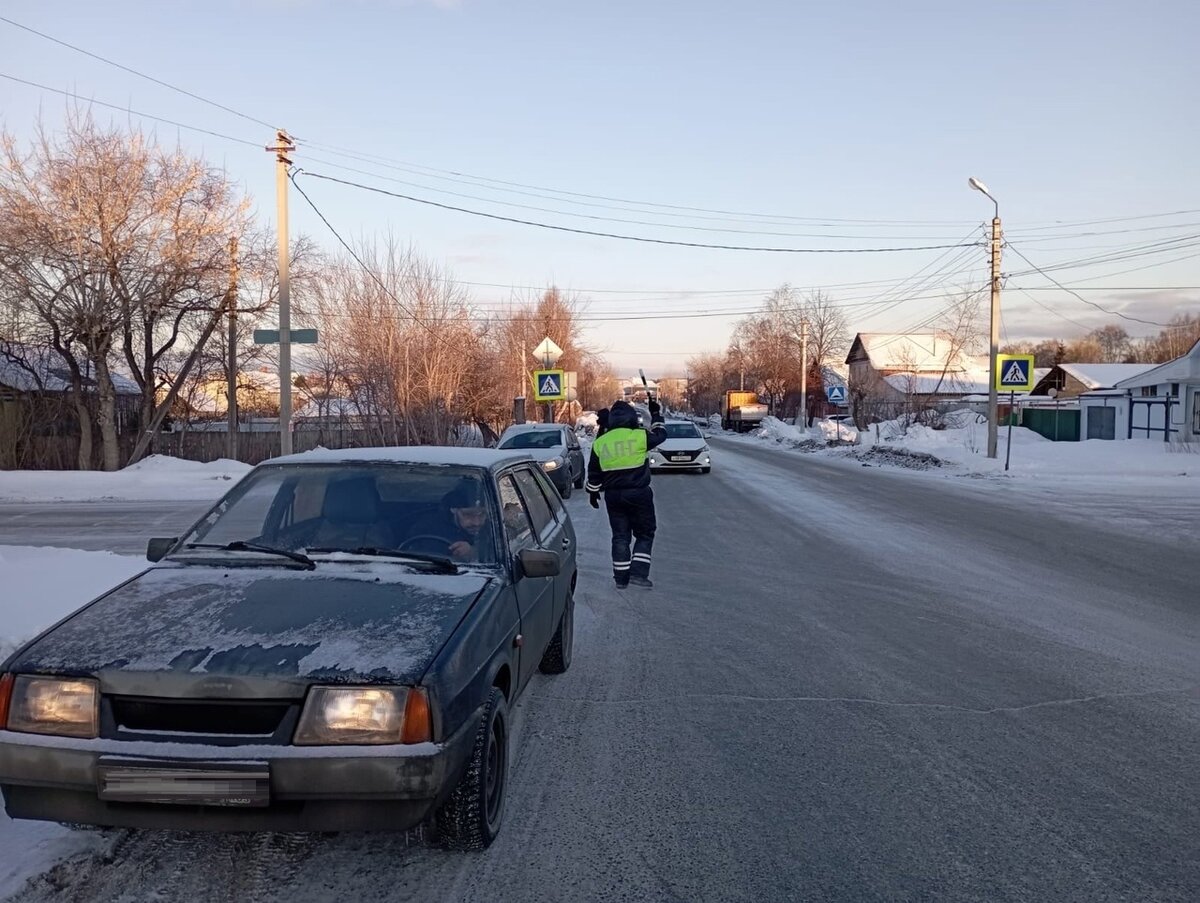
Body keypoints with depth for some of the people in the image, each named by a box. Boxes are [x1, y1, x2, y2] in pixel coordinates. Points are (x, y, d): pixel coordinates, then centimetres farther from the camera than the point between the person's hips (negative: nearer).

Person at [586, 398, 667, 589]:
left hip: (613, 495, 3)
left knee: (620, 536, 12)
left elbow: (594, 472, 10)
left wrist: (593, 492, 23)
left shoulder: (600, 443, 2)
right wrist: (656, 414, 24)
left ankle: (621, 577, 13)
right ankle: (638, 573, -2)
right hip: (638, 494, -3)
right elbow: (660, 435, 10)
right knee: (645, 533, 9)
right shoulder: (639, 437, -10)